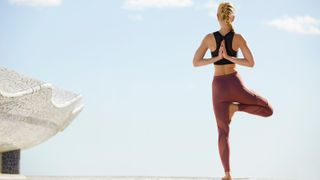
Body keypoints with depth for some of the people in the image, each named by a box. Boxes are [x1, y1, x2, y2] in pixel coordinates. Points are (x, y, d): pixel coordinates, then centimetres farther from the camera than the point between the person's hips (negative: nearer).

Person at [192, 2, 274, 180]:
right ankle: (236, 107, -5)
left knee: (223, 132, 12)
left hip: (218, 87, 2)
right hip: (235, 83, -2)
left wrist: (217, 58, 0)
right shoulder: (238, 38, -7)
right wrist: (229, 57, -3)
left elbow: (195, 63, -3)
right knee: (268, 110, 17)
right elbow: (251, 63, -5)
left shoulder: (209, 37, -6)